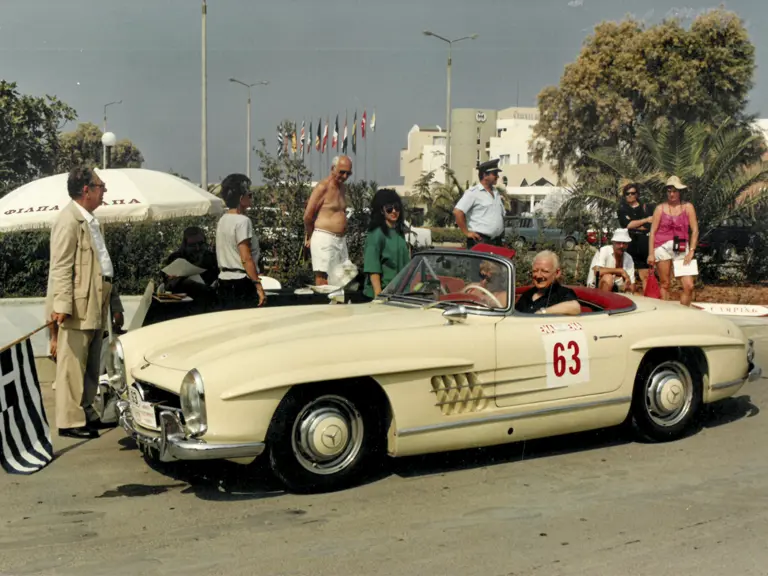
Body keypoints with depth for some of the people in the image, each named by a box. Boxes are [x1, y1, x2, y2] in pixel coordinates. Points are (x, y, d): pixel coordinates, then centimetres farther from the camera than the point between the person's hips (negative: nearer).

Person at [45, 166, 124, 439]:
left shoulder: (91, 221, 18)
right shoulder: (69, 221, -11)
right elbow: (60, 268, -17)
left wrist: (115, 304, 20)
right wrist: (61, 306, -24)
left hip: (96, 306, 10)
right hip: (78, 307, -9)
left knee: (91, 367, 15)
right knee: (72, 366, -3)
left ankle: (86, 413, 24)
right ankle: (70, 421, 2)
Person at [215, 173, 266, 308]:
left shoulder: (222, 220, 13)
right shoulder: (242, 221, -14)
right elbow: (246, 259, -18)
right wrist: (258, 285, -17)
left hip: (224, 280, 9)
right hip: (241, 281, -9)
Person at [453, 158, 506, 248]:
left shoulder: (497, 193, 19)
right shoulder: (473, 193, -6)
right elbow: (457, 212, -15)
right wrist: (466, 232, -14)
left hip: (497, 241, 8)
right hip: (480, 241, -8)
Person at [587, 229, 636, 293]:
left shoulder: (628, 258, 4)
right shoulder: (604, 251, -12)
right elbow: (597, 271, -31)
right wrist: (620, 271, -25)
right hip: (596, 289, -6)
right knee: (608, 278, -33)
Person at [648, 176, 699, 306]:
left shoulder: (688, 207, 5)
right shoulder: (660, 208, 5)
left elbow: (695, 230, 3)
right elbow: (652, 231, 4)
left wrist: (691, 251, -4)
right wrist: (651, 253, -1)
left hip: (681, 249, 1)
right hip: (663, 247, 0)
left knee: (689, 286, -7)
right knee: (664, 284, 3)